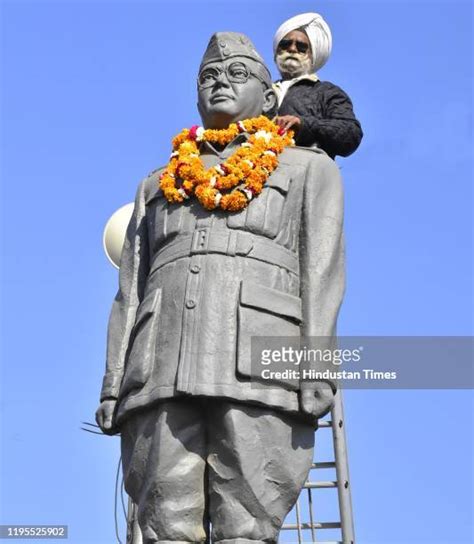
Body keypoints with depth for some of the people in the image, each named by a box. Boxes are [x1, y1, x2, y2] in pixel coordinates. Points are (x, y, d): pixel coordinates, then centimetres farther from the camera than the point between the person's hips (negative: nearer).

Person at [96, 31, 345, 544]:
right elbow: (131, 291, 21)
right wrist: (113, 384, 7)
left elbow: (322, 269, 7)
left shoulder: (308, 168, 22)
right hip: (163, 372, 3)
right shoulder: (157, 184, 30)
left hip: (257, 364, -3)